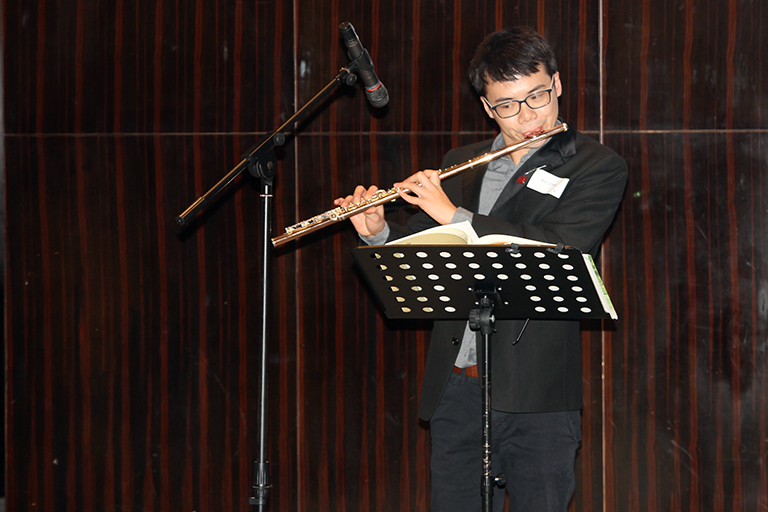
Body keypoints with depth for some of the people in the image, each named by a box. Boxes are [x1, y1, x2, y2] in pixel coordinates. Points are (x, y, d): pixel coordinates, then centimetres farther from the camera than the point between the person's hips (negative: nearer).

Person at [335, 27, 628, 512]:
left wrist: (455, 215, -16)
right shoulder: (459, 166, 15)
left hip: (536, 393, -4)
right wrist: (377, 232, 1)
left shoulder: (598, 168, -1)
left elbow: (559, 251, -17)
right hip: (455, 389, 4)